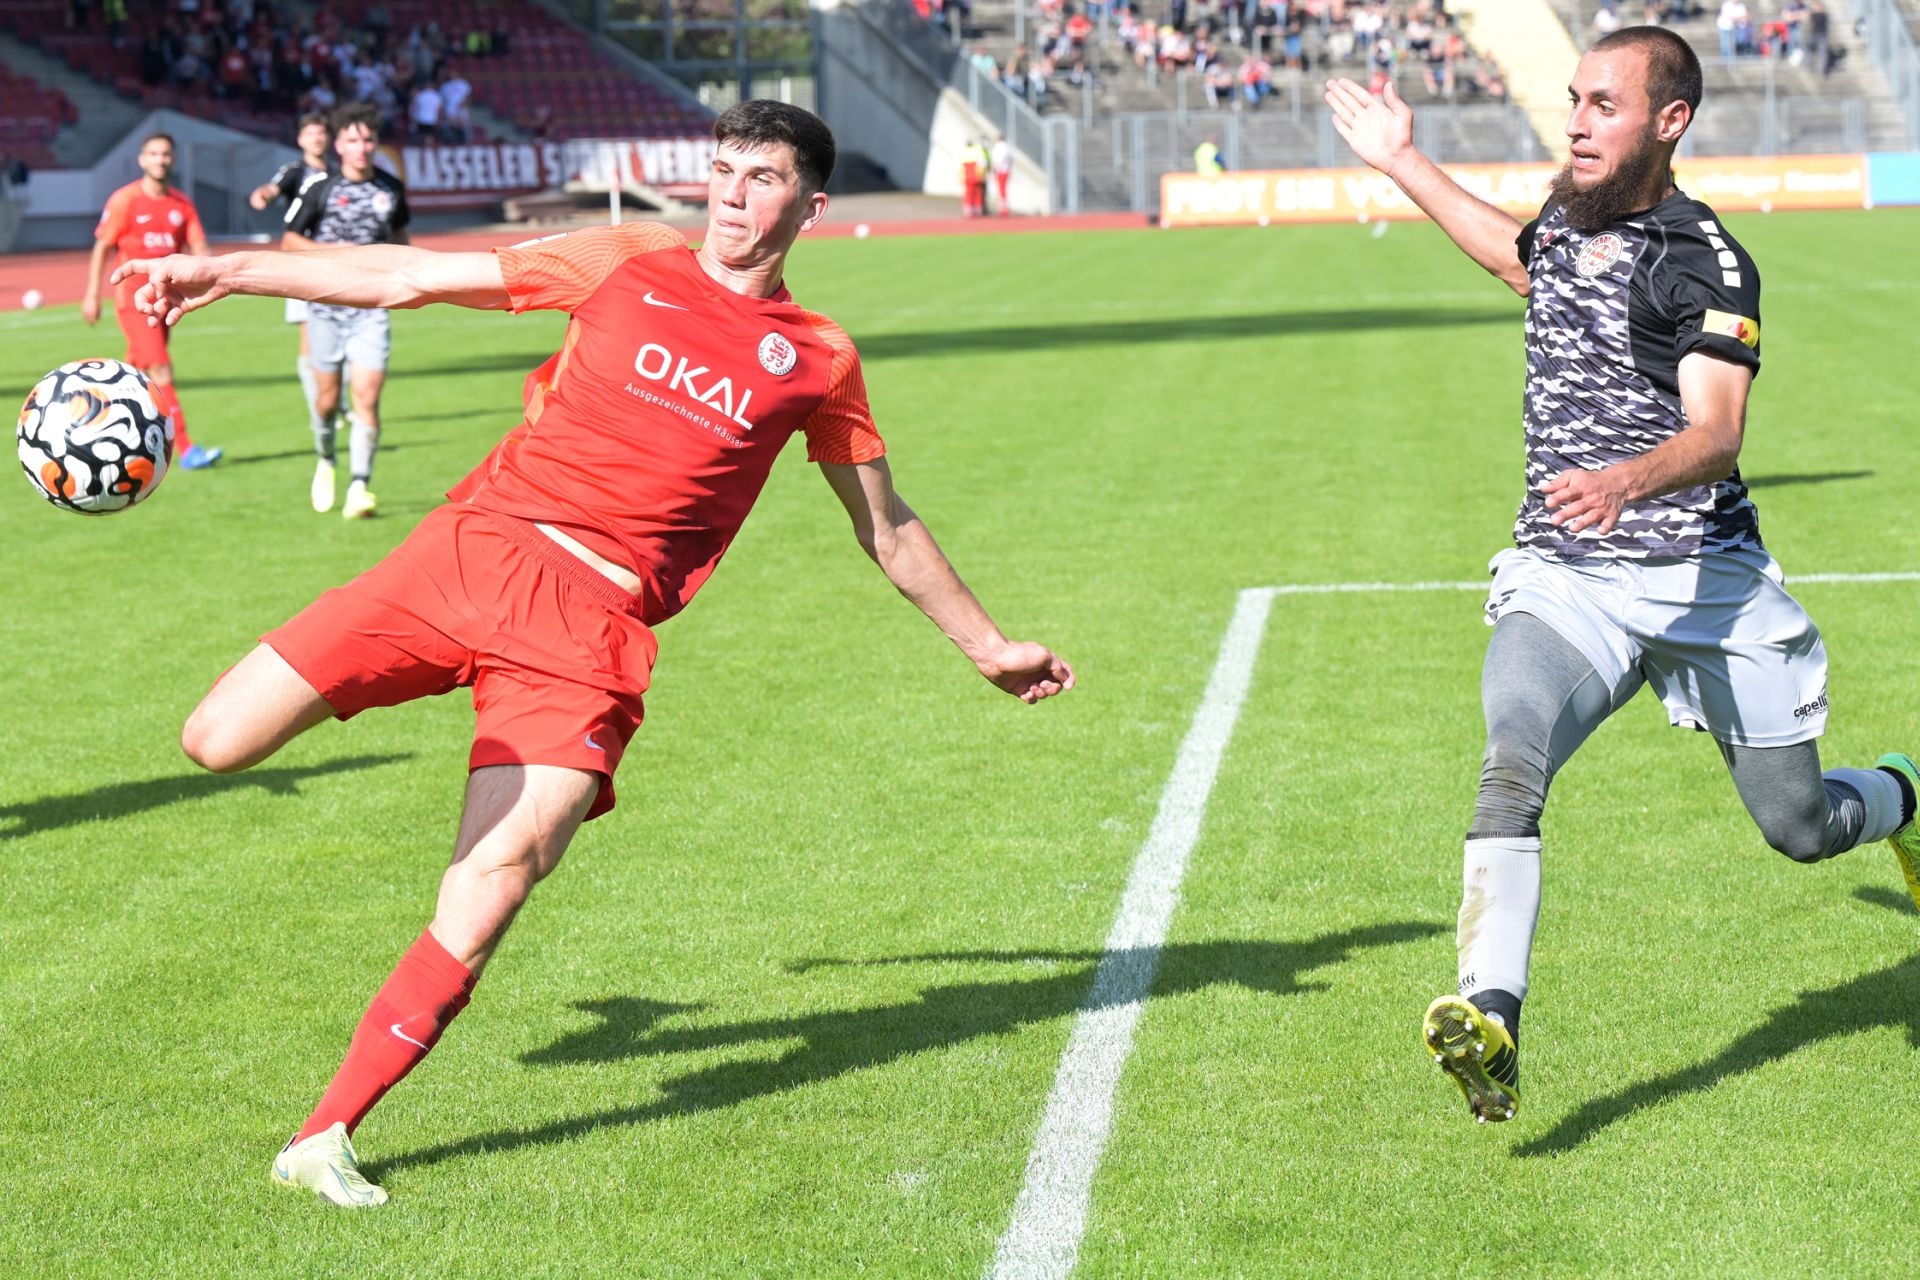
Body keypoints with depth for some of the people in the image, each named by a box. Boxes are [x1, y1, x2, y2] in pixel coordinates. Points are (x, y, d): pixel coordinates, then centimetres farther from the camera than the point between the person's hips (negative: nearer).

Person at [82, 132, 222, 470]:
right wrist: (92, 294, -3)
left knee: (139, 372, 12)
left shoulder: (181, 203, 7)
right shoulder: (125, 200, -5)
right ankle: (185, 449, -19)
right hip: (133, 298, -5)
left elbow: (197, 246, 3)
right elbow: (102, 247, 0)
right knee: (160, 371, -14)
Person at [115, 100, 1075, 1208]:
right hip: (476, 545, 1)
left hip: (592, 626, -1)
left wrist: (989, 645, 30)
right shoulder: (631, 265, 12)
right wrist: (224, 272, 10)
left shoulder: (818, 360, 13)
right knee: (218, 741, -14)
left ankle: (325, 1141, -9)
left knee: (495, 886, -19)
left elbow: (887, 527, 26)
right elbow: (413, 277, 13)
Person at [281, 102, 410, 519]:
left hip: (371, 306, 1)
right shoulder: (319, 187, -5)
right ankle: (325, 462, 36)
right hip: (327, 305, -1)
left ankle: (359, 488, -12)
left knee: (366, 395, -13)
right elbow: (289, 239, 2)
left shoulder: (391, 188, 4)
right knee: (328, 397, 7)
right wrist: (329, 252, -14)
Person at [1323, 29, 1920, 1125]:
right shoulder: (1569, 218, 10)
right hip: (1564, 581, 4)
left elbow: (1717, 432, -24)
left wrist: (1627, 481, -45)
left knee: (1799, 827, 7)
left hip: (1704, 578, -4)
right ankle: (1493, 1018, -38)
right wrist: (1404, 163, 37)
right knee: (1513, 760, -26)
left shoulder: (1706, 261, -11)